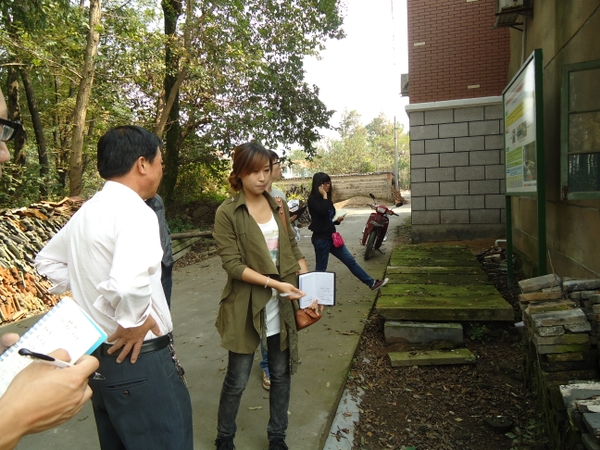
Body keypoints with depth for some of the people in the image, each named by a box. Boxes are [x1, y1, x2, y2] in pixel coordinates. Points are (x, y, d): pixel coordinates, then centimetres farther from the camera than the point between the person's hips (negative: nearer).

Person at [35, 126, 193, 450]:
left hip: (98, 353, 9)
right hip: (138, 359, -9)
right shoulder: (136, 213, -21)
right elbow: (129, 283, -39)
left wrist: (85, 295, 15)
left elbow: (47, 261, 22)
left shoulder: (86, 212, 7)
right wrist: (133, 323, -20)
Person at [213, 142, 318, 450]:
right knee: (237, 380, 9)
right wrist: (274, 283, -23)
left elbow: (294, 249, 9)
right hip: (246, 307, -5)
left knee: (281, 374, 16)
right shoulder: (227, 212, -10)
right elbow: (232, 264, -15)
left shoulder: (278, 207, 7)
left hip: (281, 306, 5)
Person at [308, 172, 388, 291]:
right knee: (321, 269, 2)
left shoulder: (326, 198, 13)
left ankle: (372, 283, 17)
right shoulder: (313, 199, -12)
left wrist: (337, 220, 1)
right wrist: (324, 195, -20)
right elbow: (323, 212, -31)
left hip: (331, 236, 8)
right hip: (321, 238, -8)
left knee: (350, 260, 11)